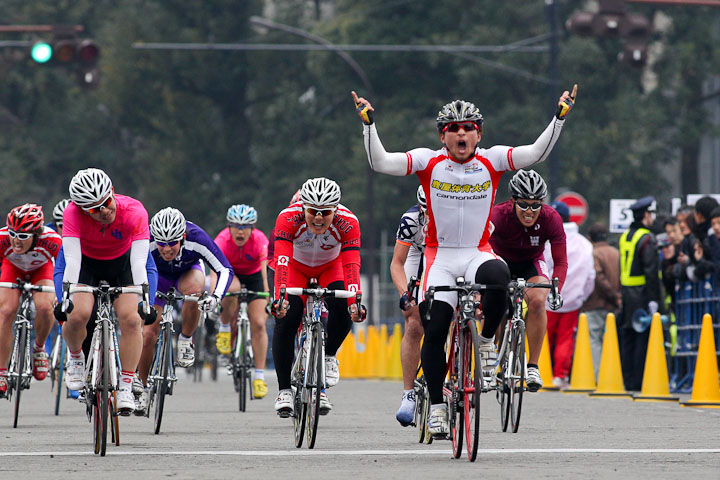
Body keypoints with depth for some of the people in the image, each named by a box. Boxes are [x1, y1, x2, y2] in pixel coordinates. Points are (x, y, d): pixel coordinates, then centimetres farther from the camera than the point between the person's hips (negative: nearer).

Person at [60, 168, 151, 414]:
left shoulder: (134, 211, -32)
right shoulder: (73, 213, -32)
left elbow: (139, 260, -38)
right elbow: (72, 259, -38)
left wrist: (143, 296, -49)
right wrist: (68, 295, -50)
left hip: (121, 263, 0)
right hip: (87, 261, 0)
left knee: (131, 319, -19)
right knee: (77, 314, -24)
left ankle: (126, 387, -8)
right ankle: (76, 357, 8)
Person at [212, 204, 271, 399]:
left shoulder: (259, 240, -30)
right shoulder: (222, 241, -32)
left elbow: (264, 274, -39)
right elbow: (215, 271, -44)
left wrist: (268, 301, -50)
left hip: (253, 276, 1)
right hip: (229, 274, -1)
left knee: (258, 323, -12)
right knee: (232, 288, -37)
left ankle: (259, 376, -4)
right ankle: (225, 328, -11)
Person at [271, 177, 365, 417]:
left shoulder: (347, 222, -33)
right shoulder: (289, 218, -35)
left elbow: (351, 265, -40)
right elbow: (281, 260, -44)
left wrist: (354, 302, -54)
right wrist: (279, 297, -58)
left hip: (330, 267, 1)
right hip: (296, 267, 0)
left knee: (343, 309, -27)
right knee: (286, 318, -20)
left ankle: (329, 356, 3)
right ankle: (284, 391, -10)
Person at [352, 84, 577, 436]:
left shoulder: (491, 160, -1)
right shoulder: (429, 162, -3)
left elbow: (536, 153, -9)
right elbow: (381, 163, -12)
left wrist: (560, 116, -19)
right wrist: (368, 123, -21)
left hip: (478, 253, 0)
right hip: (440, 257, 0)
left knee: (498, 276, -36)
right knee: (434, 331, -8)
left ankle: (487, 340, -8)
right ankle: (436, 405, 8)